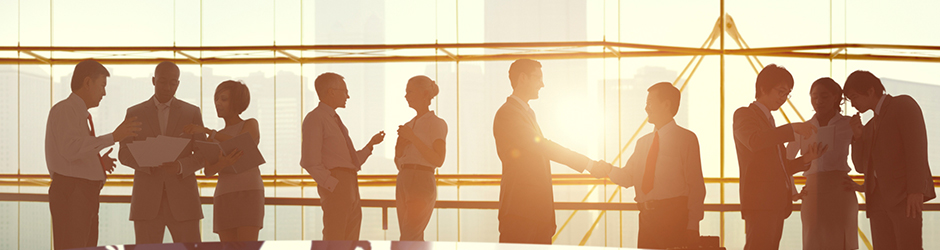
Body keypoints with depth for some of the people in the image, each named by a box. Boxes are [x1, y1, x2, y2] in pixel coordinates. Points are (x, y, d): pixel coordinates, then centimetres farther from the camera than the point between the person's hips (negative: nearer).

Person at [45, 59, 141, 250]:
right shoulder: (64, 110, -9)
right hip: (70, 193, -10)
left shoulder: (80, 113, 20)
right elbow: (71, 149, -24)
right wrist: (113, 137, -23)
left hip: (86, 196, 10)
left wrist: (99, 162, 15)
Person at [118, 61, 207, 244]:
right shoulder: (135, 113, 10)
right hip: (147, 199, 0)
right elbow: (124, 154, 5)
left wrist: (180, 166, -15)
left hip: (182, 196, 0)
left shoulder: (192, 113, 9)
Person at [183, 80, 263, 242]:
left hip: (249, 193, -5)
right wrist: (221, 164, -21)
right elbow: (208, 172, 4)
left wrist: (206, 130, -19)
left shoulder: (251, 124, 9)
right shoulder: (214, 140, 21)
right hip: (224, 199, 5)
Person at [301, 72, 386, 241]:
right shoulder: (314, 118, -3)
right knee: (333, 242, -12)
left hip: (351, 186, 9)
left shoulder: (336, 122, 24)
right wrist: (333, 185, -18)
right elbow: (310, 162, -12)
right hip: (335, 186, -9)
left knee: (350, 244, 8)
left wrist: (371, 144, 16)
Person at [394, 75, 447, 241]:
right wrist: (399, 148, 1)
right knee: (416, 240, 3)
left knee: (409, 239, -15)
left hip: (422, 181, -7)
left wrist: (413, 138, -15)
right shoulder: (409, 125, 19)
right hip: (403, 181, 7)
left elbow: (438, 160, -13)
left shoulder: (436, 123, -1)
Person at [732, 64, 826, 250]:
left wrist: (805, 160, 7)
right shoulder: (744, 114, 2)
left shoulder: (769, 122, 27)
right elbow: (754, 141, -21)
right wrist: (793, 129, -20)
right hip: (759, 201, -8)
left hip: (776, 202, 8)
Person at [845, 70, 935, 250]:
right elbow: (861, 166, 20)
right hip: (878, 199, 7)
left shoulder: (903, 105, 2)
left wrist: (916, 190, -21)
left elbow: (916, 147, -10)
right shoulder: (871, 126, 26)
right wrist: (857, 136, 3)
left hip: (904, 195, -7)